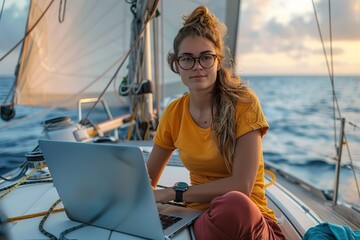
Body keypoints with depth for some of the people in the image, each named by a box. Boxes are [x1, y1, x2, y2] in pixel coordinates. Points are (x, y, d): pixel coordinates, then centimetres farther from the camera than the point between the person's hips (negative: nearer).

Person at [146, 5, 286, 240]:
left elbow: (242, 185, -17)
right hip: (200, 217, 4)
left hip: (248, 219, -3)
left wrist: (175, 192, -15)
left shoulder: (243, 102, -12)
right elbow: (148, 180, 13)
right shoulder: (174, 112, 2)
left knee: (233, 204, -39)